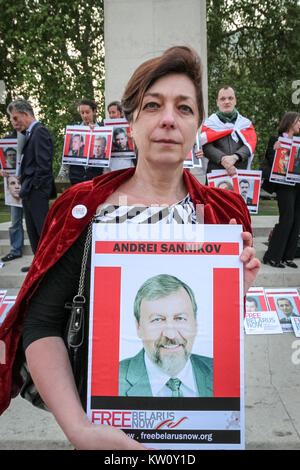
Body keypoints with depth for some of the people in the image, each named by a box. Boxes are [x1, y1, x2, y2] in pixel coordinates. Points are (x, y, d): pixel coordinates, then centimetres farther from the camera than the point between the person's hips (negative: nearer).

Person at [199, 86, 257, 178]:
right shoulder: (209, 123, 13)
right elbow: (207, 147, -1)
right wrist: (222, 159, -21)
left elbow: (250, 145, 2)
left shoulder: (246, 123, 18)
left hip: (241, 173, 1)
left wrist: (235, 157, -19)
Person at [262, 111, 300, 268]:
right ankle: (272, 256, -3)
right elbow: (269, 163, -6)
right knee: (287, 219, -12)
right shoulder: (276, 140, -1)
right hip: (285, 185, -6)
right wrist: (274, 150, -21)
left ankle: (287, 256, 11)